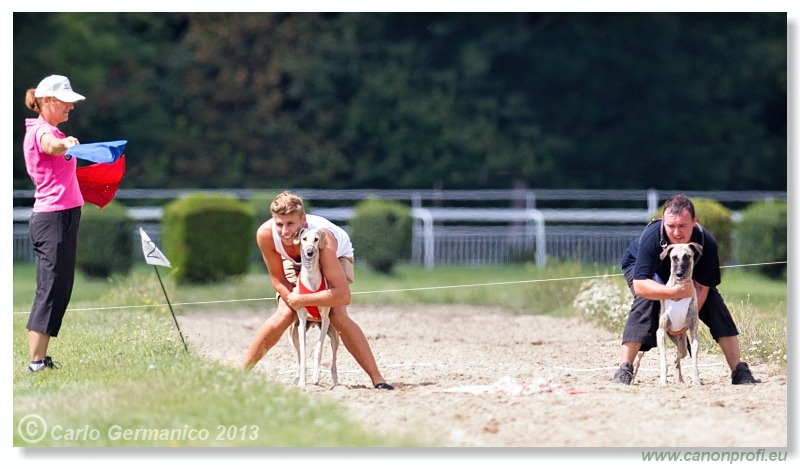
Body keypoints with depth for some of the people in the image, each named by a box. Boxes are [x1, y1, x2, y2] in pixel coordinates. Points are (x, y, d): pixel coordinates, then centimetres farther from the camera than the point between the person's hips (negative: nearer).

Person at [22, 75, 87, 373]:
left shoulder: (48, 131, 18)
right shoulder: (42, 131, -14)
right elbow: (51, 146, -40)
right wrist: (66, 144, -60)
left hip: (60, 216, 11)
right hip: (55, 217, -11)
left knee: (56, 290, 10)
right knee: (52, 289, -12)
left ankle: (40, 359, 12)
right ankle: (37, 361, -14)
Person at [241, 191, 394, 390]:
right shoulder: (265, 234, -36)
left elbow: (343, 295, -49)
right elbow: (278, 278, -18)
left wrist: (301, 300, -43)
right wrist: (293, 300, -31)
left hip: (337, 256, -3)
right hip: (296, 262, 3)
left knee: (337, 316, -24)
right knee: (283, 316, -16)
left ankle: (377, 378, -18)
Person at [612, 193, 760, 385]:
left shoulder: (707, 243, -34)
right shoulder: (651, 238, -43)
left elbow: (701, 287, -24)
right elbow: (639, 286, -47)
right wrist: (675, 291, -61)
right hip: (639, 266, -3)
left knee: (714, 301, -15)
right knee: (645, 300, -33)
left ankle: (739, 371, -7)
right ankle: (624, 370, -33)